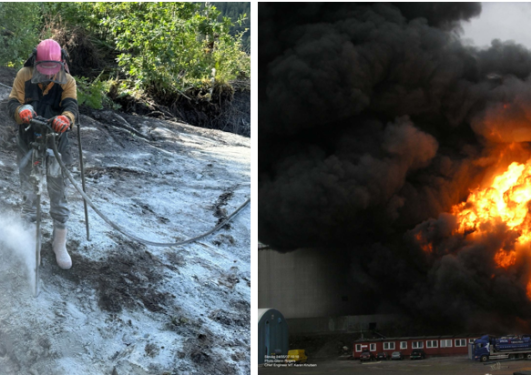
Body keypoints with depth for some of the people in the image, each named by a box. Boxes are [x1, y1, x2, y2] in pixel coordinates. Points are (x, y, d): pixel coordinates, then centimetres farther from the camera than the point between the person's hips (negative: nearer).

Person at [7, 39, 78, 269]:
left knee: (57, 192, 3)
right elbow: (13, 103, -11)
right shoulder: (24, 76, -7)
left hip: (55, 142, -1)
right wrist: (21, 111, -36)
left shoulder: (67, 81, -8)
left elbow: (72, 105, -22)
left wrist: (65, 118, -47)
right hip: (28, 142, 1)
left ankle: (60, 243, 13)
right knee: (28, 190, 11)